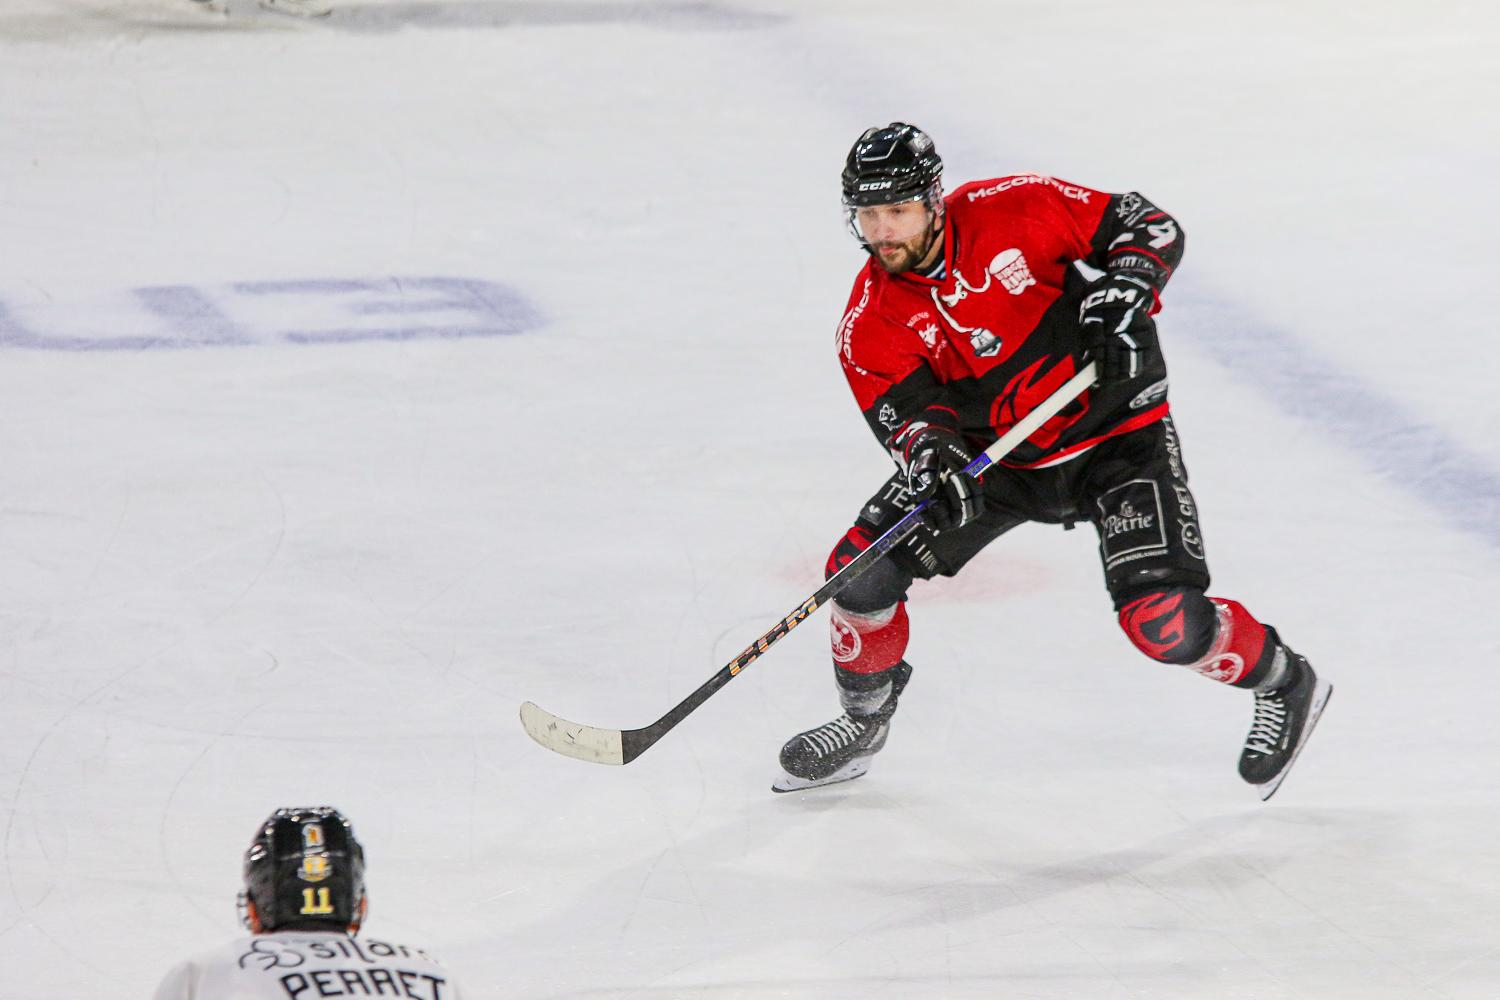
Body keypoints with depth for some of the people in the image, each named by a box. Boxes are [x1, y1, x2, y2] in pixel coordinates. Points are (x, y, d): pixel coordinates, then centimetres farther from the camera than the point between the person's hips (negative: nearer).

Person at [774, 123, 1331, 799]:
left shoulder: (1015, 210, -20)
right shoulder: (872, 321, -10)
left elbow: (1147, 225, -12)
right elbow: (905, 406, -18)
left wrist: (1122, 297, -29)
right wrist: (930, 453, -41)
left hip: (1113, 429, -4)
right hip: (991, 452, 4)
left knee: (1164, 622, -19)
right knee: (863, 569, -8)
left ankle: (1284, 683, 10)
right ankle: (864, 720, 19)